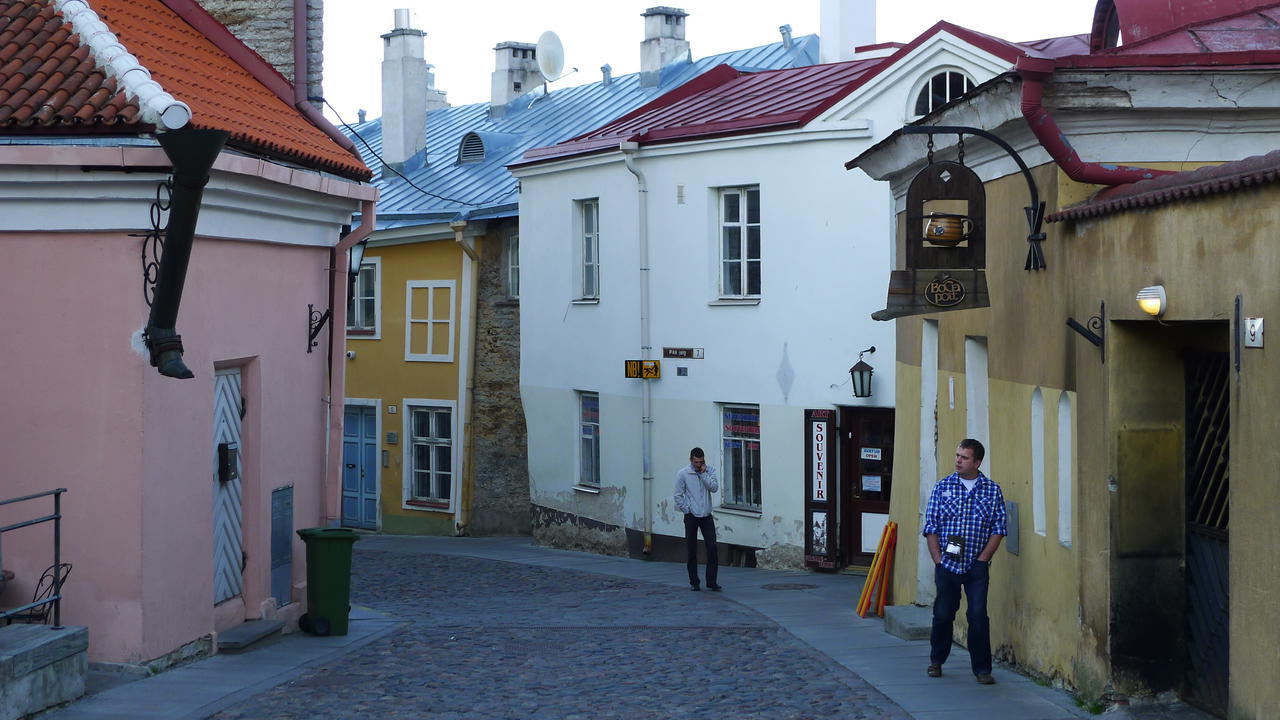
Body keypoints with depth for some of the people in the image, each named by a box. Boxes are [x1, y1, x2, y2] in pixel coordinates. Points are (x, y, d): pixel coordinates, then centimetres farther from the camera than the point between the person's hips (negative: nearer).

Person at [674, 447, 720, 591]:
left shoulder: (709, 470, 3)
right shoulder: (682, 474, -4)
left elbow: (714, 487, -11)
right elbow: (678, 496, 0)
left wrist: (703, 474, -15)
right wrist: (687, 510, -4)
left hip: (707, 516, 2)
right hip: (691, 517, -2)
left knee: (712, 547, -7)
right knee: (692, 551, 2)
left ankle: (711, 582, -2)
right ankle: (694, 582, 11)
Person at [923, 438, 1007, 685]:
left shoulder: (992, 490, 3)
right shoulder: (943, 487, 3)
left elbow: (998, 529, 3)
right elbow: (931, 527, 3)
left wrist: (982, 559, -5)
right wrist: (938, 561, -4)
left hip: (977, 567, -1)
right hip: (947, 565, 1)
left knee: (978, 616, -5)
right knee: (943, 614, 6)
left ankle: (982, 668, 4)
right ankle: (936, 661, 25)